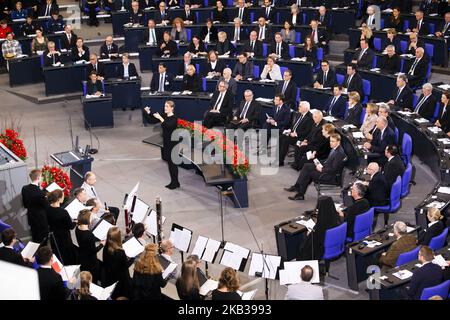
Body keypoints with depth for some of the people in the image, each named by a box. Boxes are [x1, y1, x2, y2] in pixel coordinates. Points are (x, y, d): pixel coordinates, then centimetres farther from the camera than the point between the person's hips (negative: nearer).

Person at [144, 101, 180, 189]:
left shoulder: (174, 118, -14)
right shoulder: (165, 116, 8)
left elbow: (168, 126, -32)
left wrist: (160, 118, -37)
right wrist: (148, 112, -3)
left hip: (172, 143, -8)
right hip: (166, 142, 8)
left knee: (172, 162, -2)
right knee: (169, 162, 12)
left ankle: (175, 183, 7)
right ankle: (173, 182, 22)